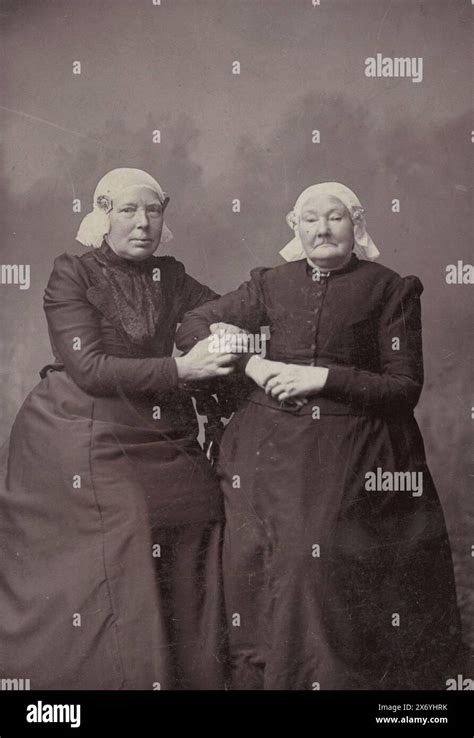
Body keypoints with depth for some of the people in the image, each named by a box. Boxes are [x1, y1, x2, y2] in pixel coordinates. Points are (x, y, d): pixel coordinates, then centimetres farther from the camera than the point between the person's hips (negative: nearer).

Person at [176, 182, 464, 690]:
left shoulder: (390, 289, 3)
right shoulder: (271, 284, 11)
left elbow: (405, 387, -1)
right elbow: (191, 326, 13)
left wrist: (324, 377, -12)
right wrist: (250, 365, -3)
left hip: (354, 457, -2)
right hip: (271, 452, 3)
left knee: (336, 570, -10)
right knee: (267, 569, -1)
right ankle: (262, 675, 18)